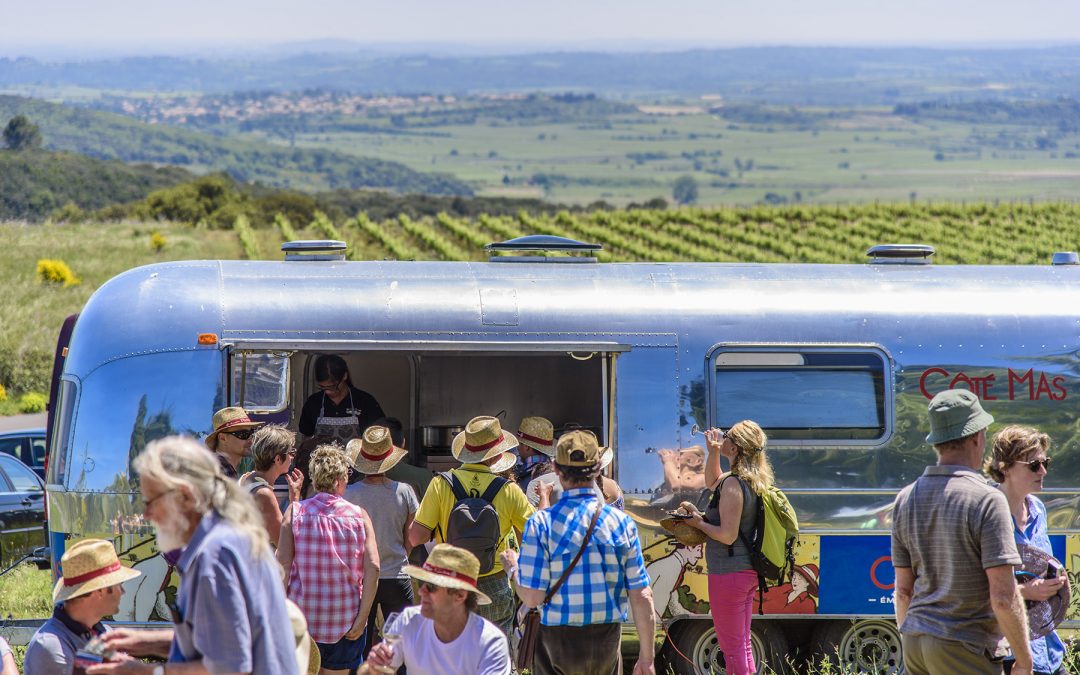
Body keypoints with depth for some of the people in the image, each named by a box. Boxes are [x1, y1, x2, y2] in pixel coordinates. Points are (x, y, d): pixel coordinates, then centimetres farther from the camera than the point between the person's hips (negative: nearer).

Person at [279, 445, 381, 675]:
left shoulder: (295, 511, -2)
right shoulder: (358, 515, -1)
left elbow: (283, 563, -9)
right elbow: (372, 568, -8)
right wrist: (362, 617, -5)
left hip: (302, 618, -1)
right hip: (344, 620, 1)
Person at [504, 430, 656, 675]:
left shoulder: (542, 524, -10)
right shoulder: (621, 522, -4)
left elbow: (532, 597, -12)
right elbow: (642, 597, -5)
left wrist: (513, 569, 9)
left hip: (557, 639, -2)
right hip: (607, 641, 2)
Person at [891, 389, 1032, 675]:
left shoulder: (906, 499, 6)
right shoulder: (987, 500, -14)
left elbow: (903, 590, 11)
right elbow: (1003, 597, -17)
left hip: (915, 643, 7)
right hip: (966, 650, -7)